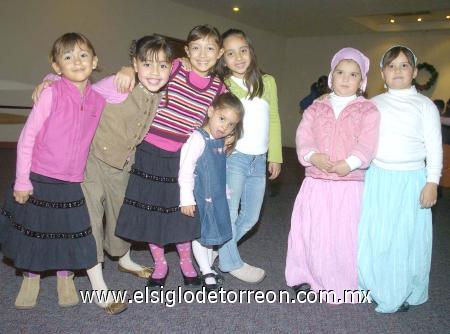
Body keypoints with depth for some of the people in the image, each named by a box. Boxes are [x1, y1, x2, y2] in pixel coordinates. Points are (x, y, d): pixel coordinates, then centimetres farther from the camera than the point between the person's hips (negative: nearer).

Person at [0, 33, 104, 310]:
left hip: (72, 183, 3)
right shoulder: (51, 94, -14)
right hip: (39, 179, -3)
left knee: (70, 232, 13)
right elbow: (26, 138, -11)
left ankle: (65, 278, 39)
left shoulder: (98, 101, -2)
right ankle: (31, 278, 39)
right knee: (35, 230, 14)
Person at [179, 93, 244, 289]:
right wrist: (187, 199, -26)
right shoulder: (198, 138, -20)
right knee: (200, 234, 5)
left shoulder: (221, 141, 5)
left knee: (211, 233, 19)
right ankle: (206, 272, 17)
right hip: (199, 198, -8)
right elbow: (185, 169, -24)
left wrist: (226, 191, 22)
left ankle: (208, 266, 34)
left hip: (217, 197, 8)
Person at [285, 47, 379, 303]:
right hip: (316, 182, 2)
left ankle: (342, 286, 20)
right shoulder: (317, 107, 10)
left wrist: (349, 163, -26)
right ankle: (305, 277, 28)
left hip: (350, 183, -2)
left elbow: (367, 144, -10)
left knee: (345, 235, 3)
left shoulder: (368, 110, 2)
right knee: (311, 231, 9)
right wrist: (313, 156, -20)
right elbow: (303, 135, -1)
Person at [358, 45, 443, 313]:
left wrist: (432, 182, -9)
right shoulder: (373, 104, 8)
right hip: (377, 178, 3)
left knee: (407, 237, 3)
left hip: (410, 180, -2)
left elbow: (434, 147, -2)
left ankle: (404, 294, 21)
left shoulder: (424, 105, 0)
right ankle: (378, 288, 25)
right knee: (374, 236, 6)